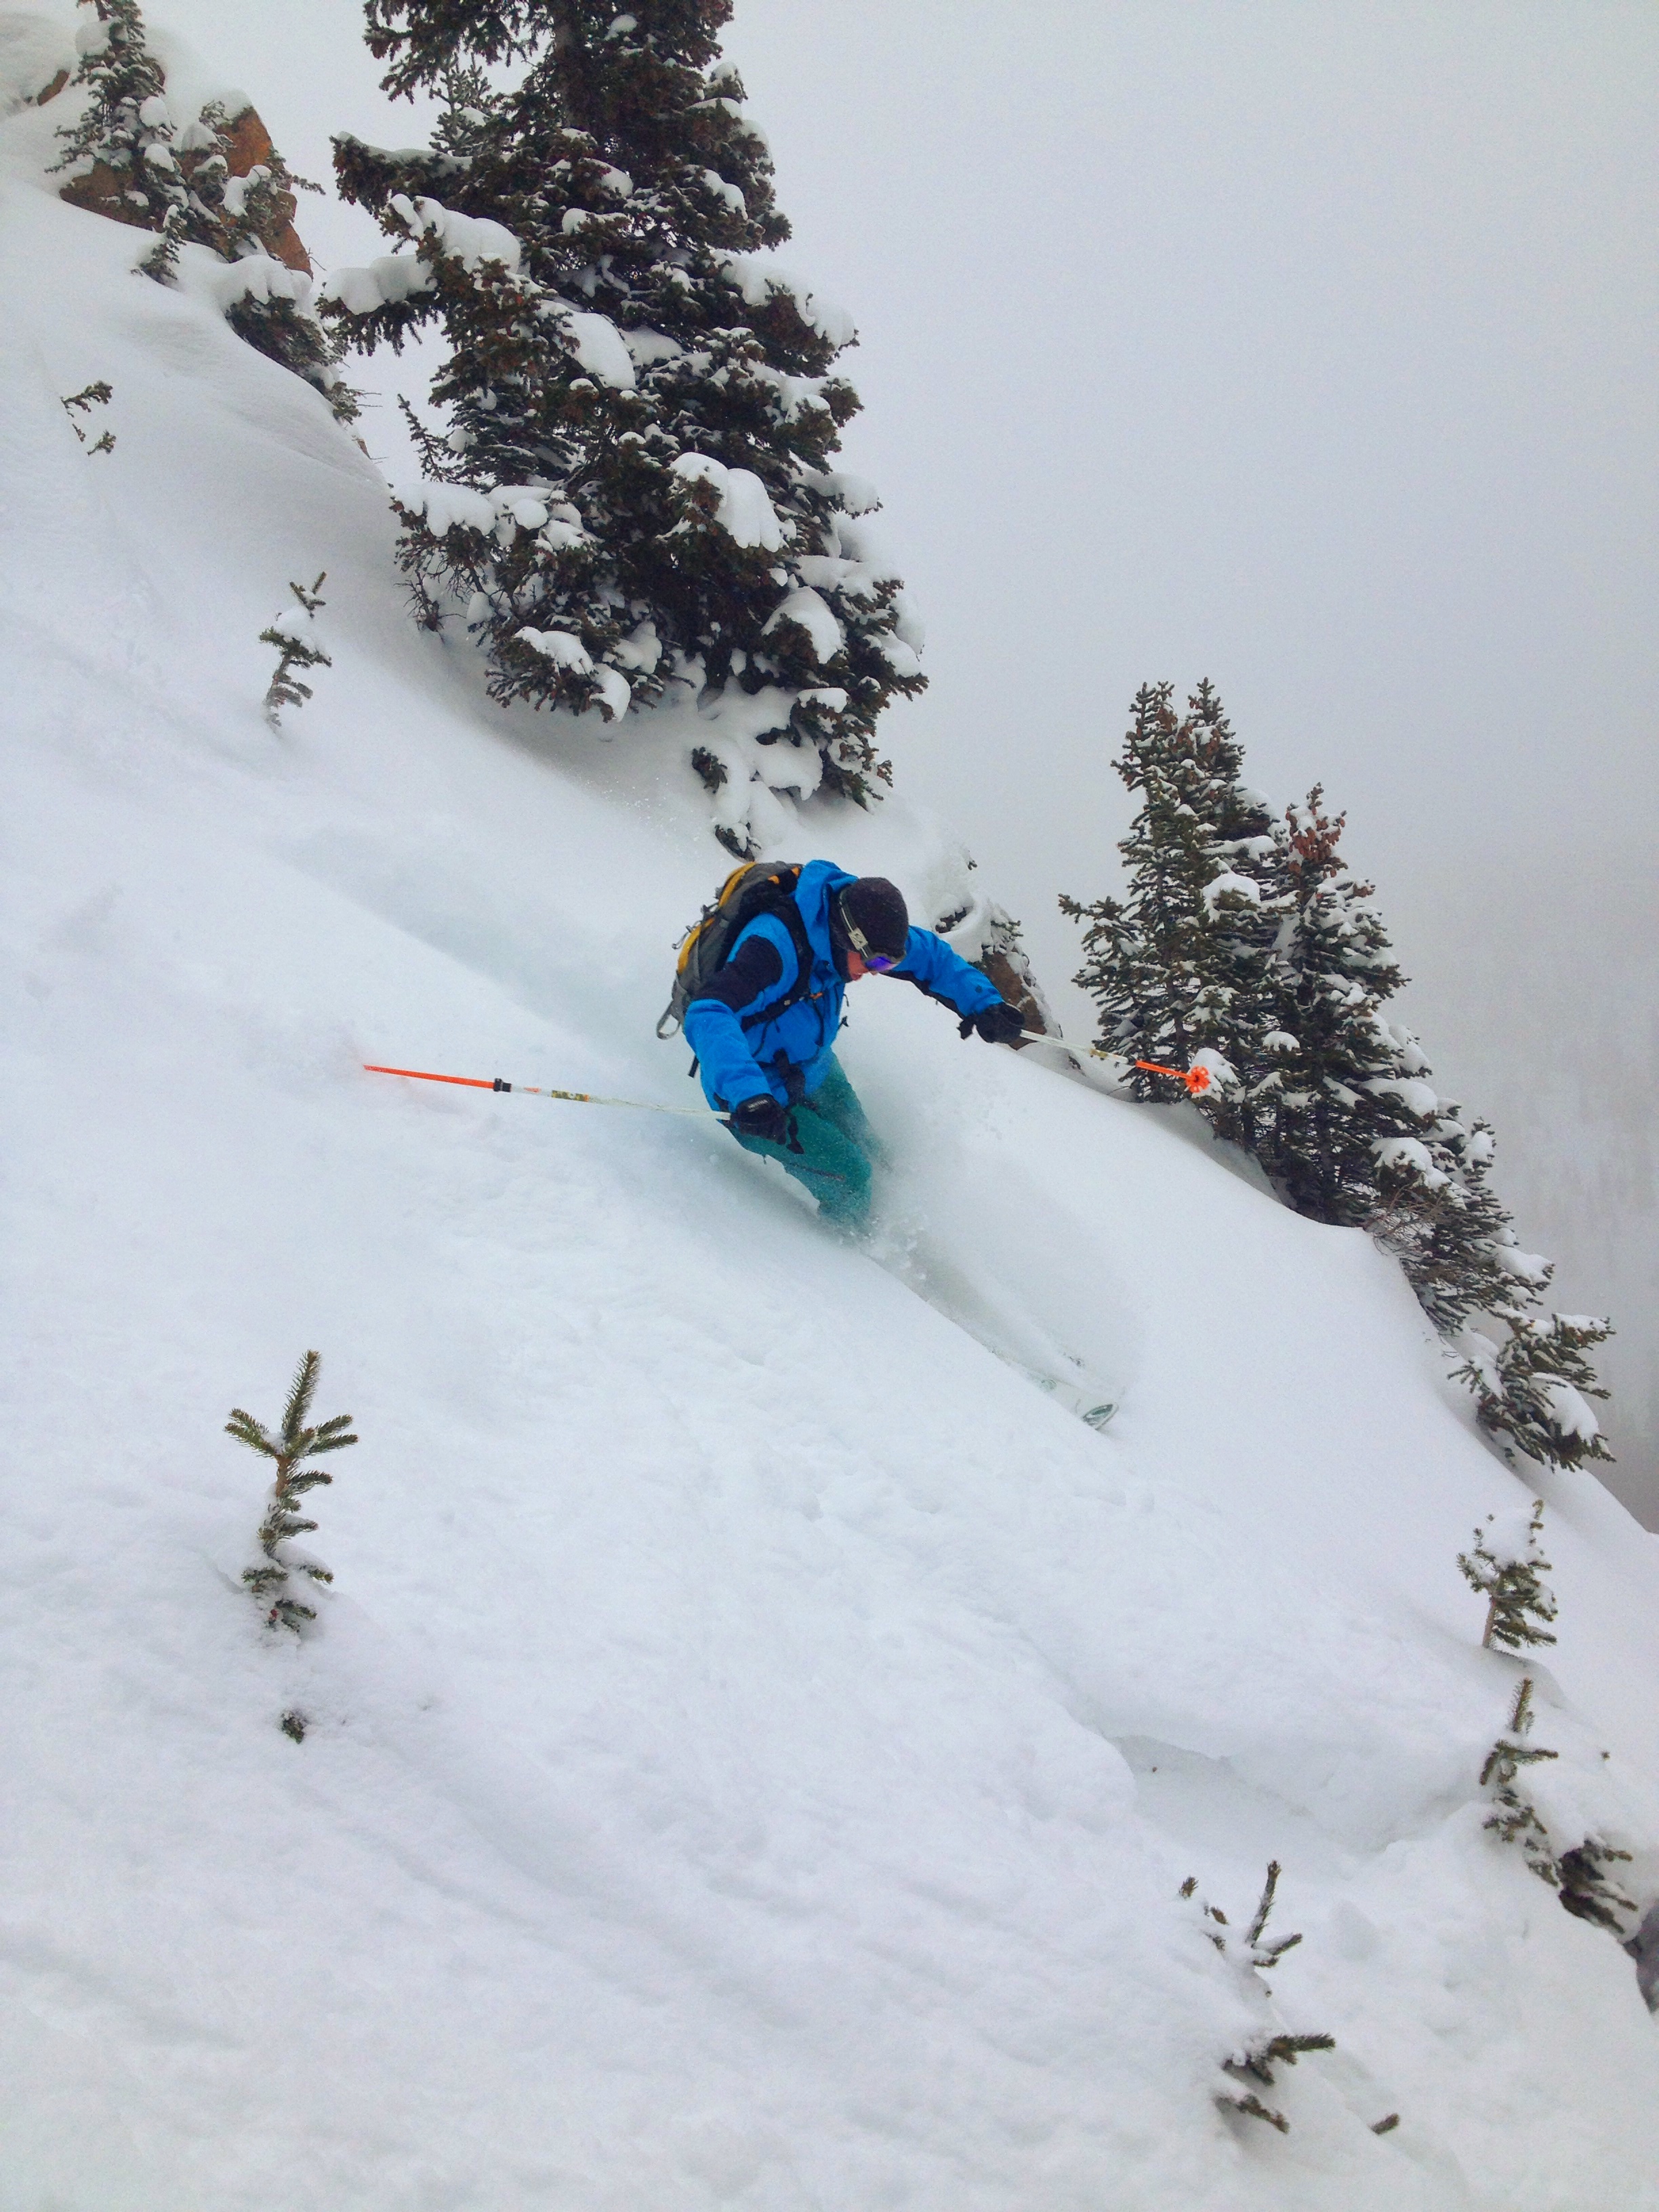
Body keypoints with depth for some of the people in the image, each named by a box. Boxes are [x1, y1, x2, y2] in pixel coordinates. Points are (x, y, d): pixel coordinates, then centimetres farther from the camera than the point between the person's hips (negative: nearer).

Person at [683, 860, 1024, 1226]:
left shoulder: (843, 923, -13)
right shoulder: (775, 946, -37)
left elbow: (927, 954, 4)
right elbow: (709, 1016, -49)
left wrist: (984, 1004, -8)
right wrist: (749, 1097, -63)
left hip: (813, 1069, 8)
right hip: (759, 1088, -8)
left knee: (869, 1157, 17)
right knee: (850, 1177, -11)